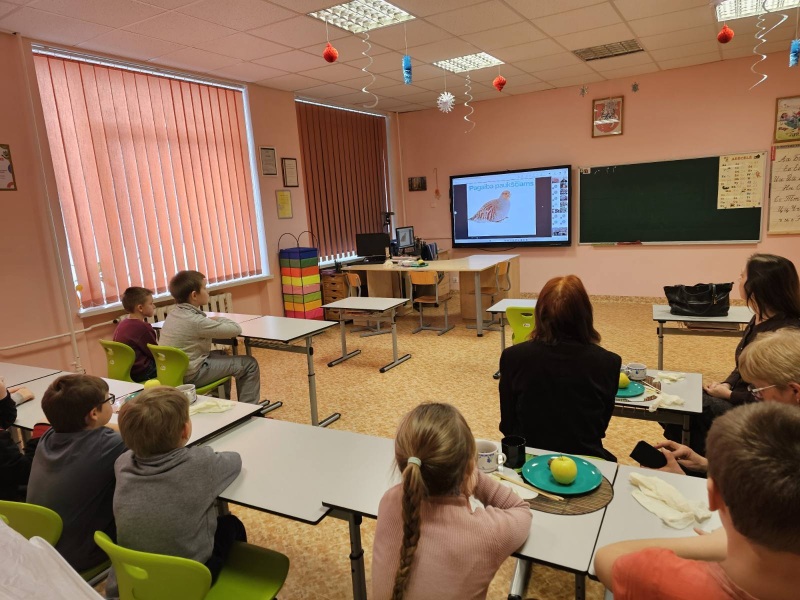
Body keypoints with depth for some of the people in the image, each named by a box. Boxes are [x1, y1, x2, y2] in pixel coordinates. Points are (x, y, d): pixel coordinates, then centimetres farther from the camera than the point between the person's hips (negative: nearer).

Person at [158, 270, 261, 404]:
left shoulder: (173, 314, 2)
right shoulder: (194, 320, -23)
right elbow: (235, 329, -19)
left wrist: (213, 321, 7)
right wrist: (219, 319, -1)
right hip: (191, 375, -9)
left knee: (222, 355, 32)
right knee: (249, 364, -3)